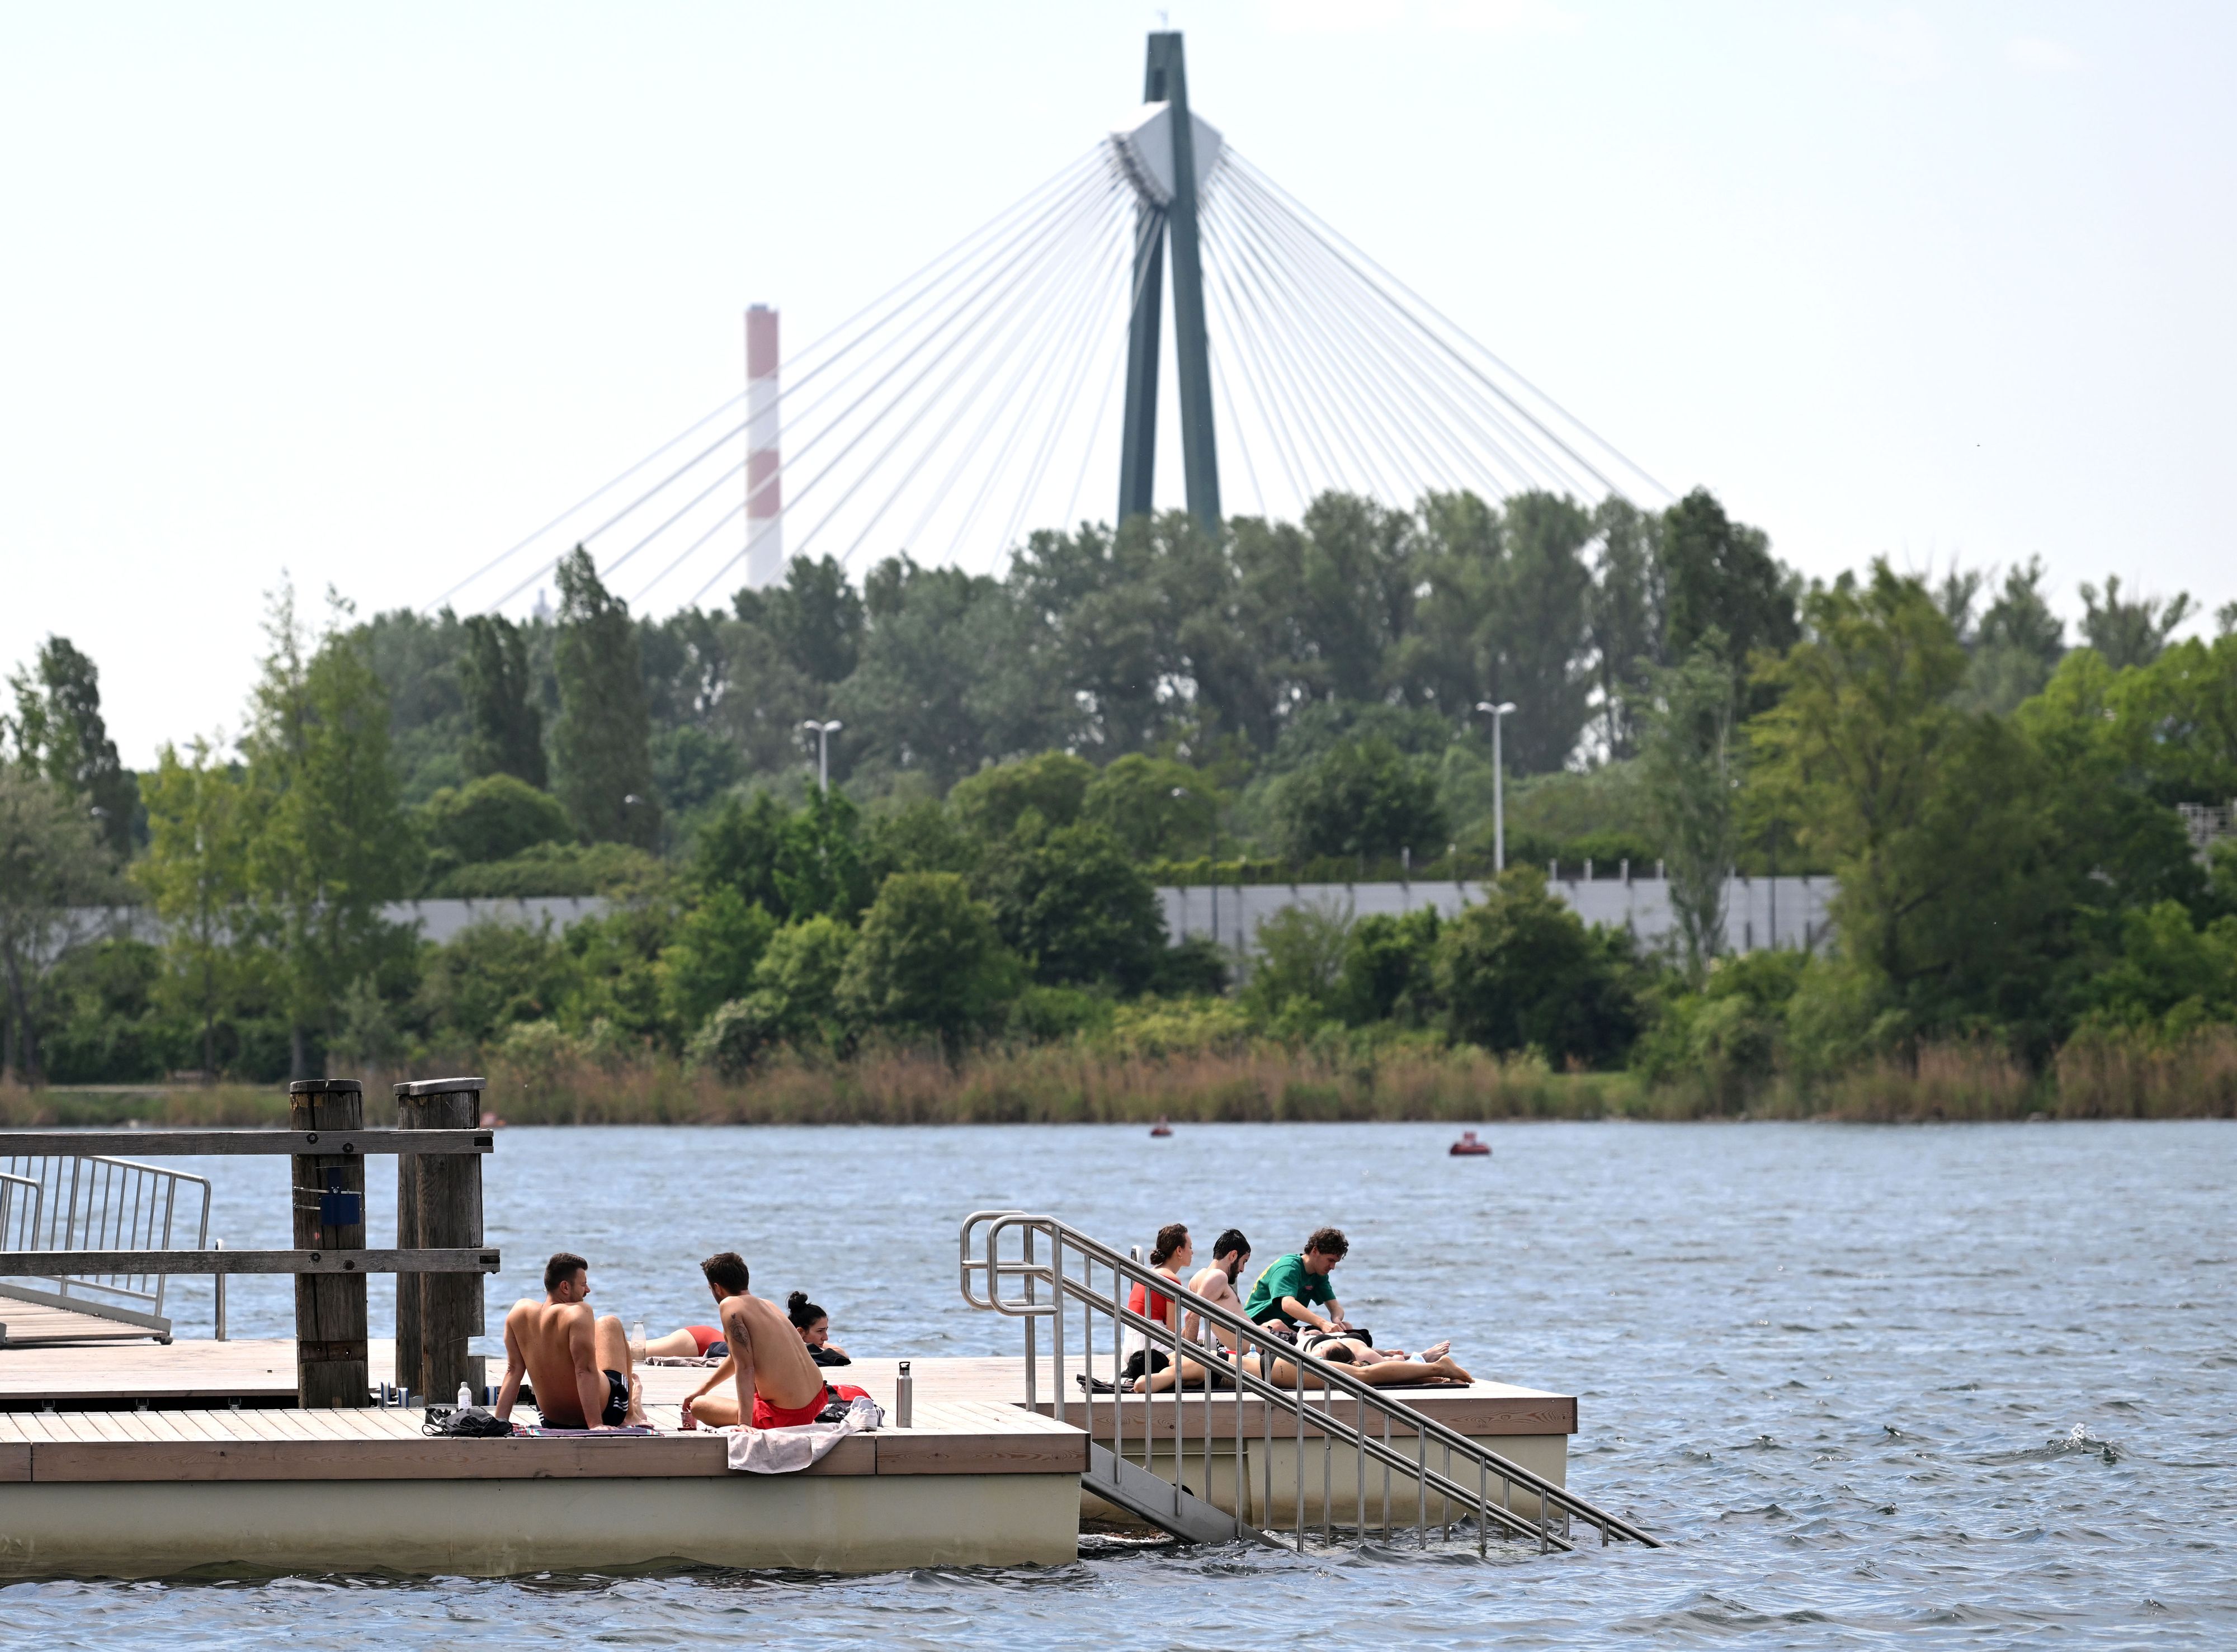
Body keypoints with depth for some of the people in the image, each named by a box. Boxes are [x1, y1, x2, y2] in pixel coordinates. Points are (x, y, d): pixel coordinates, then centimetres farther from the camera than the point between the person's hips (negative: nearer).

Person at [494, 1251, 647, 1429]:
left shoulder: (521, 1311, -6)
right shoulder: (578, 1312, -24)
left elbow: (513, 1370, -3)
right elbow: (585, 1370, -29)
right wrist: (595, 1424, -31)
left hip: (552, 1420, 5)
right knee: (610, 1324, 20)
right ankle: (632, 1411, 31)